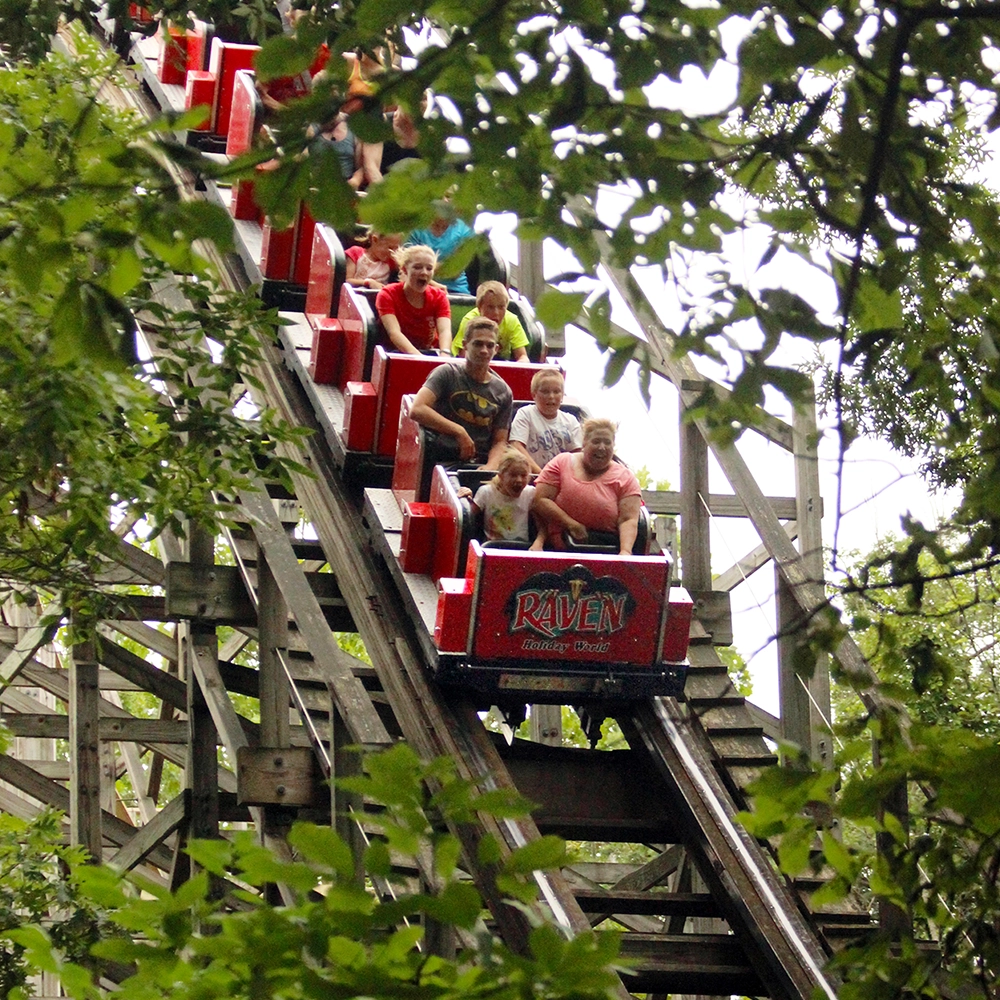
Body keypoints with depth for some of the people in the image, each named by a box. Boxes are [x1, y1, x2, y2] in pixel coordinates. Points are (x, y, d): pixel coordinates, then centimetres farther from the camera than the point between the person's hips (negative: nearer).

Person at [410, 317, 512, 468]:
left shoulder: (503, 392, 12)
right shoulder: (447, 374, 1)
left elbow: (499, 441, 12)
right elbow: (417, 410, -13)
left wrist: (491, 465, -10)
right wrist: (459, 432, -14)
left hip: (480, 465, 3)